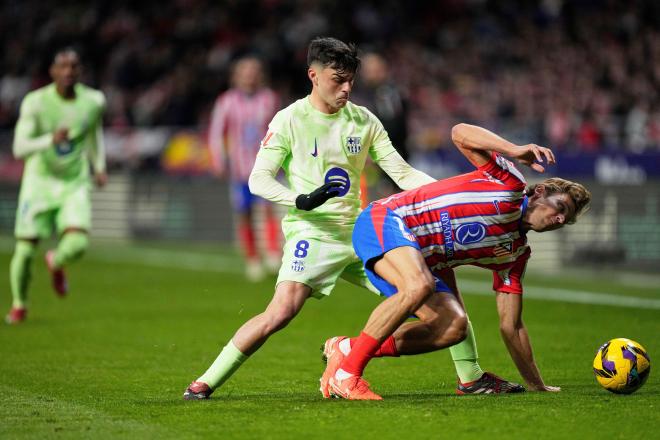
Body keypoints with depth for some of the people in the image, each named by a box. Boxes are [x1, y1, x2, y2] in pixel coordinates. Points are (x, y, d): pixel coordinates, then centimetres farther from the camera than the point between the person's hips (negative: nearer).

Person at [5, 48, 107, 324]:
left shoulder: (94, 101, -5)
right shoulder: (36, 102, -16)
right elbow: (19, 148, -25)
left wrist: (99, 166, 11)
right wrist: (51, 140, -41)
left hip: (75, 184, 2)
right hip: (39, 180, -2)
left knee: (77, 244, -20)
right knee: (25, 250, -3)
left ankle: (56, 263, 20)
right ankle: (19, 305, 26)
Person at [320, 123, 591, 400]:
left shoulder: (514, 252, 14)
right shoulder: (510, 183, -3)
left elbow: (511, 326, 16)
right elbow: (460, 133, -14)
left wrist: (536, 385, 14)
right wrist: (515, 151, -23)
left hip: (415, 260, 8)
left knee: (453, 325, -14)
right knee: (419, 286, -36)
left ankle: (347, 348, -8)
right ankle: (345, 372, -29)